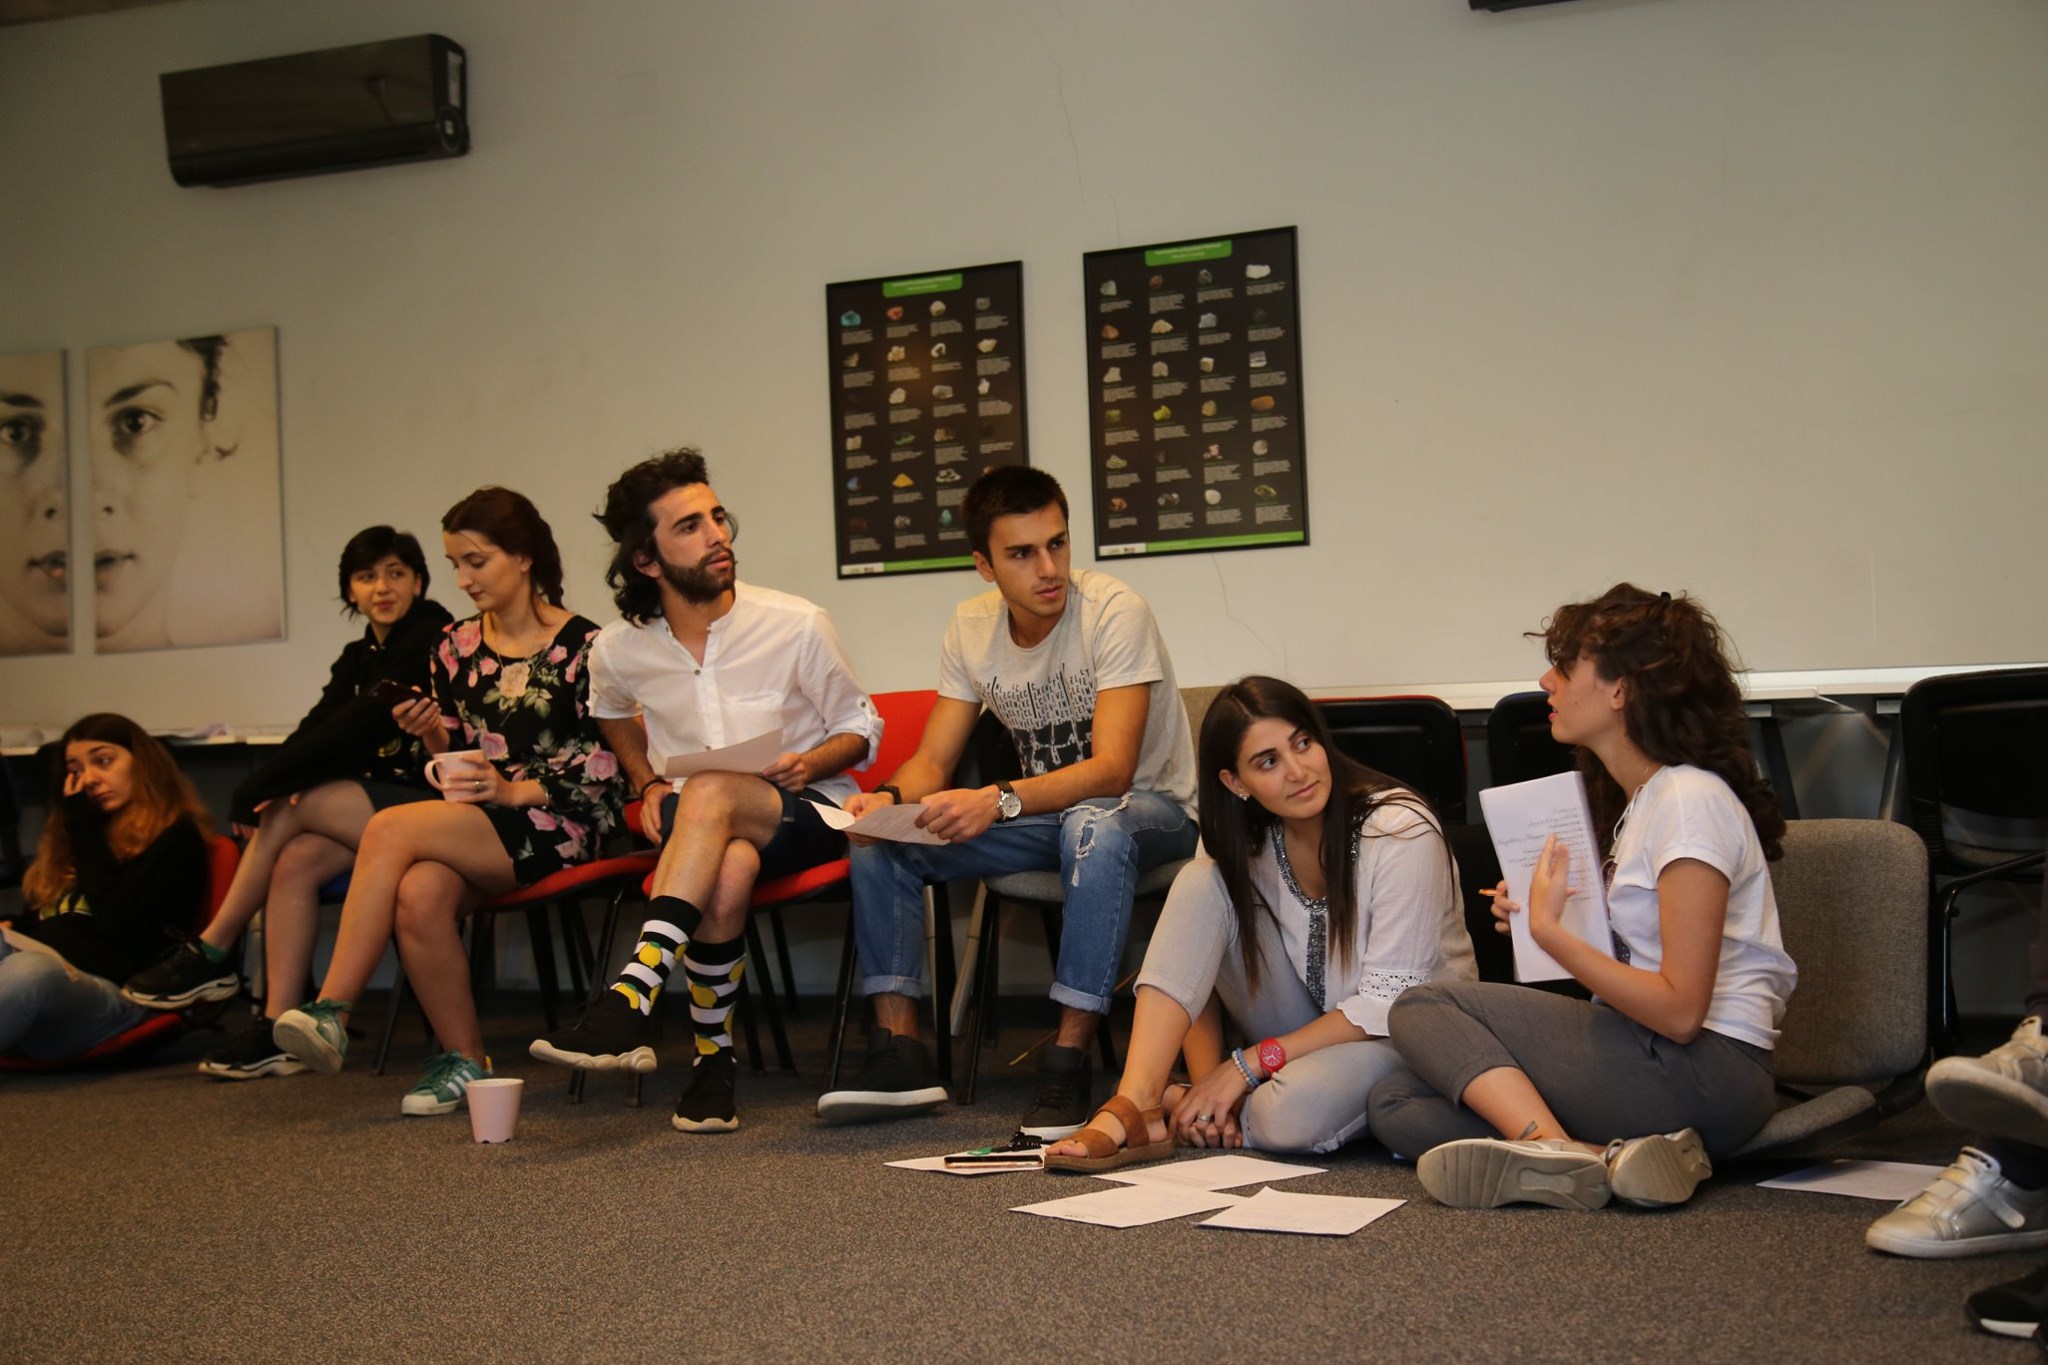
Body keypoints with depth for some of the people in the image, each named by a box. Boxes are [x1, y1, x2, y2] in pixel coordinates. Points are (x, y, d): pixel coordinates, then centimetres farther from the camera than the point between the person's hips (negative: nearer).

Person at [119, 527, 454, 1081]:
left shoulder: (433, 636, -8)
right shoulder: (359, 657, 17)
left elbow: (367, 723, -17)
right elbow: (319, 729, 4)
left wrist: (264, 784, -18)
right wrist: (274, 783, -19)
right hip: (382, 804, 7)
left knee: (289, 808, -18)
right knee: (295, 862, -17)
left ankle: (211, 956, -6)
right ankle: (278, 1028, -19)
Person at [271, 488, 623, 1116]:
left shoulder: (583, 646, -2)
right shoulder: (456, 647, 15)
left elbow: (606, 765, -6)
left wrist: (514, 790, -16)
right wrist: (432, 735, -3)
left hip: (557, 827, -5)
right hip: (470, 826, 5)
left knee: (391, 828, -28)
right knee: (419, 894, -31)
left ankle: (332, 1012, -24)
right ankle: (462, 1060, -17)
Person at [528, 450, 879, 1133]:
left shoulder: (797, 626, -7)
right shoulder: (618, 650, 1)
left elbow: (862, 729, 7)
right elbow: (613, 716, 27)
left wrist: (810, 763, -15)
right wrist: (647, 785, 8)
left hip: (810, 814, -2)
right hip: (703, 834, 2)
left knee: (710, 792, -38)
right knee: (727, 872, -38)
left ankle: (631, 1000, -46)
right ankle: (713, 1058, -23)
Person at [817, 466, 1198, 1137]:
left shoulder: (1114, 611, -22)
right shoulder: (972, 627, -3)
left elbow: (1111, 769, -30)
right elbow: (933, 760, -2)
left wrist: (999, 801, -45)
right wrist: (891, 798, -26)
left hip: (1150, 809, -6)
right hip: (1047, 811, 6)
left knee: (1094, 825, -41)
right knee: (878, 839, -11)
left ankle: (1067, 1063, -36)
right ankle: (901, 1056, -11)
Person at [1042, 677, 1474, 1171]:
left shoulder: (1400, 829, -20)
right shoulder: (1245, 846, -4)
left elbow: (1389, 1002, -20)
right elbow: (1198, 970, -4)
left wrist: (1247, 1064, -22)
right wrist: (1210, 1085, -21)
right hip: (1305, 1039, 5)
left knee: (1292, 1113, -38)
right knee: (1203, 884, -19)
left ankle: (1177, 1108, -5)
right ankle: (1132, 1107, -27)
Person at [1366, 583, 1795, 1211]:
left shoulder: (1690, 801, -13)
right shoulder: (1639, 797, 17)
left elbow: (1680, 1010, -20)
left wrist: (1550, 930, -16)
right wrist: (1536, 918, 6)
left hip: (1702, 1074, -10)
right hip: (1653, 1067, 10)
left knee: (1422, 1008, -8)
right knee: (1396, 1104, -3)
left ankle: (1554, 1151, -26)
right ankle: (1616, 1154, -18)